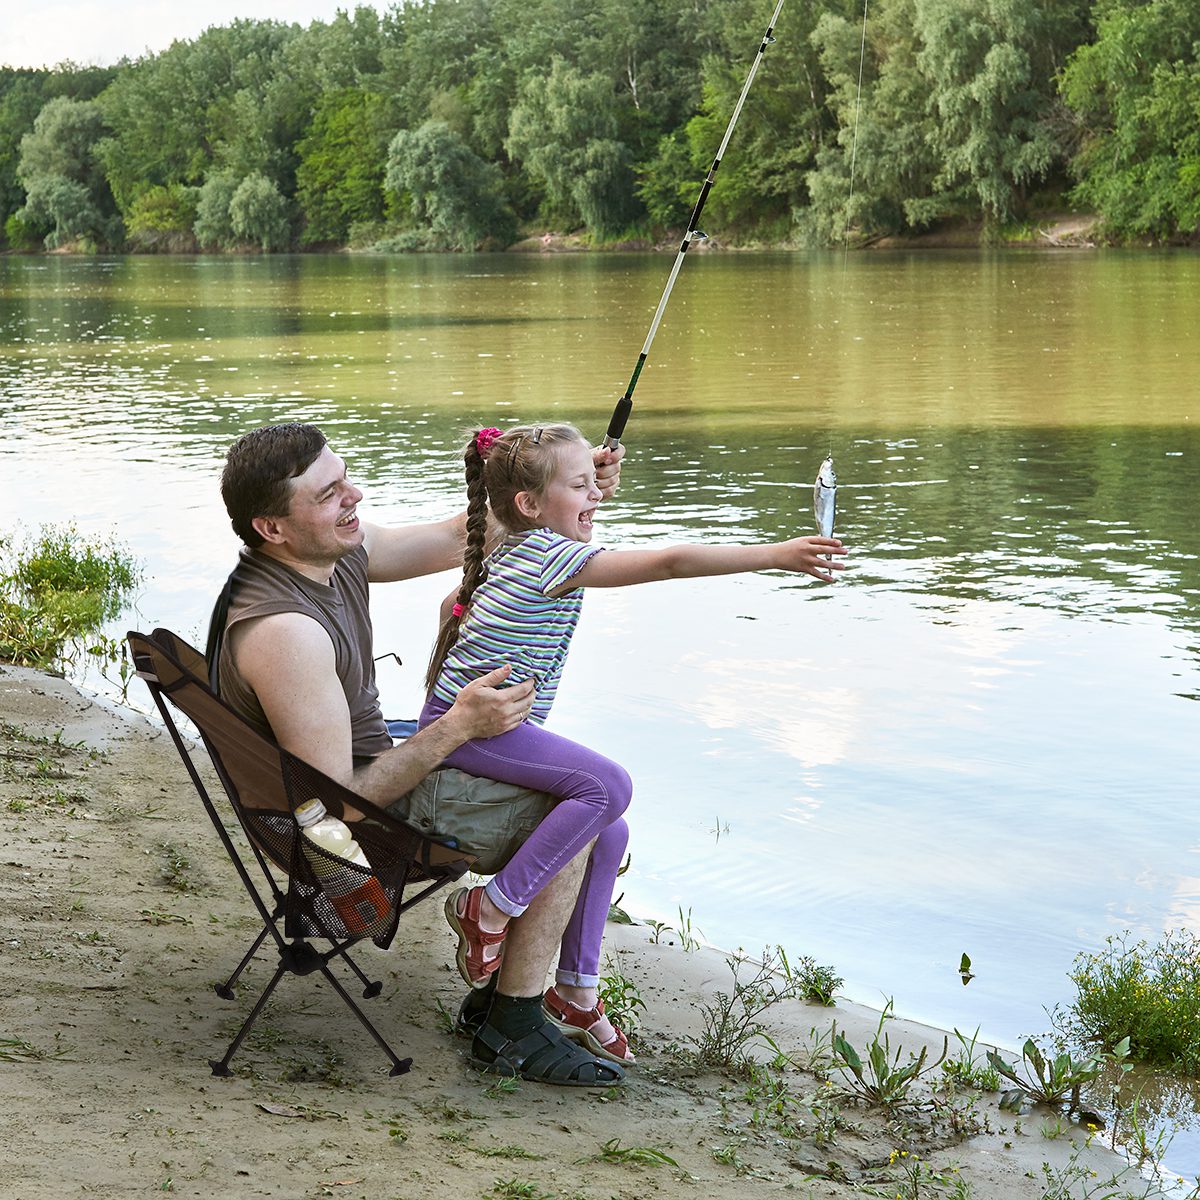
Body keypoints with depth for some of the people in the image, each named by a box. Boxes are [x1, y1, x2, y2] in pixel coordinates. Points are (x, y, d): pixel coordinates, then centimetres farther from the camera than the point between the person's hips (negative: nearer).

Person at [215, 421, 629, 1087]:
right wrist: (456, 728, -30)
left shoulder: (337, 549, -7)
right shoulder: (282, 630, -35)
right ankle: (514, 1028, 4)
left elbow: (458, 538, 7)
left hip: (371, 764, 10)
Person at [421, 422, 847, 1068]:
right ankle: (489, 909, -16)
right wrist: (777, 555, -25)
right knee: (607, 786, -26)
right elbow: (669, 562, -25)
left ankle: (575, 991, 12)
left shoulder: (512, 553, 13)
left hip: (491, 721, 10)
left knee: (608, 830, 5)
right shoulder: (551, 555, -18)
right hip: (468, 726, -10)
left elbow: (461, 601, 32)